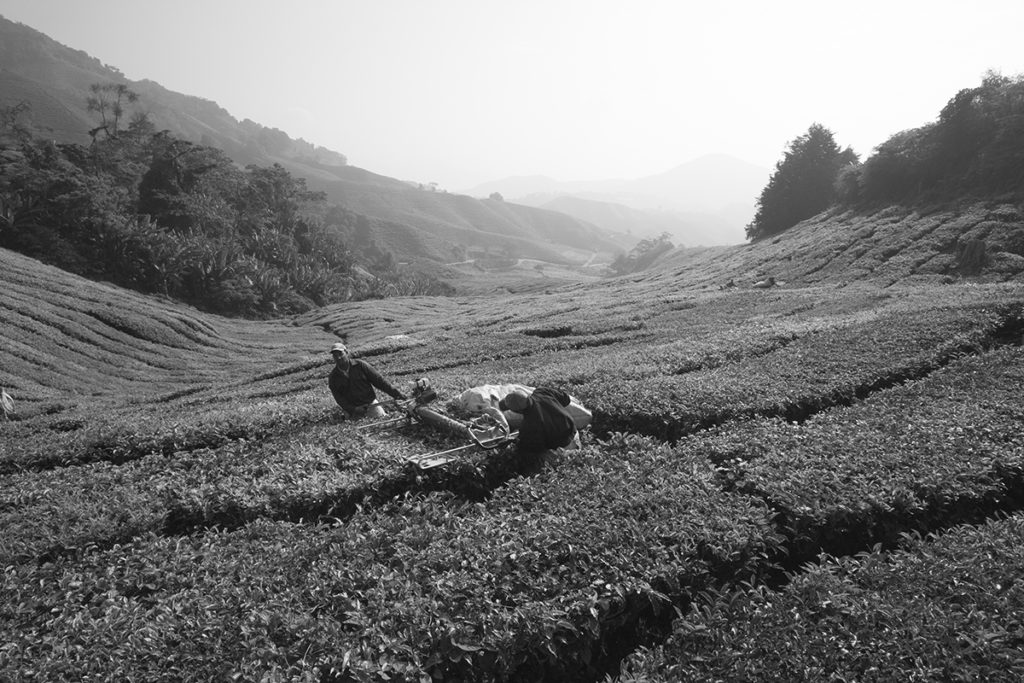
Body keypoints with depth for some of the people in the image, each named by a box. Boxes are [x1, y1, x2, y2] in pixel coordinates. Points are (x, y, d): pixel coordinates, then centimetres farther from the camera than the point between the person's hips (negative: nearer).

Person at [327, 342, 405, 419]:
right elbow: (339, 398, -2)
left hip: (370, 404, 0)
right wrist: (352, 409, -18)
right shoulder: (333, 378, 1)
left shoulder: (360, 365, -3)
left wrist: (396, 393, -5)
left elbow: (378, 380, -1)